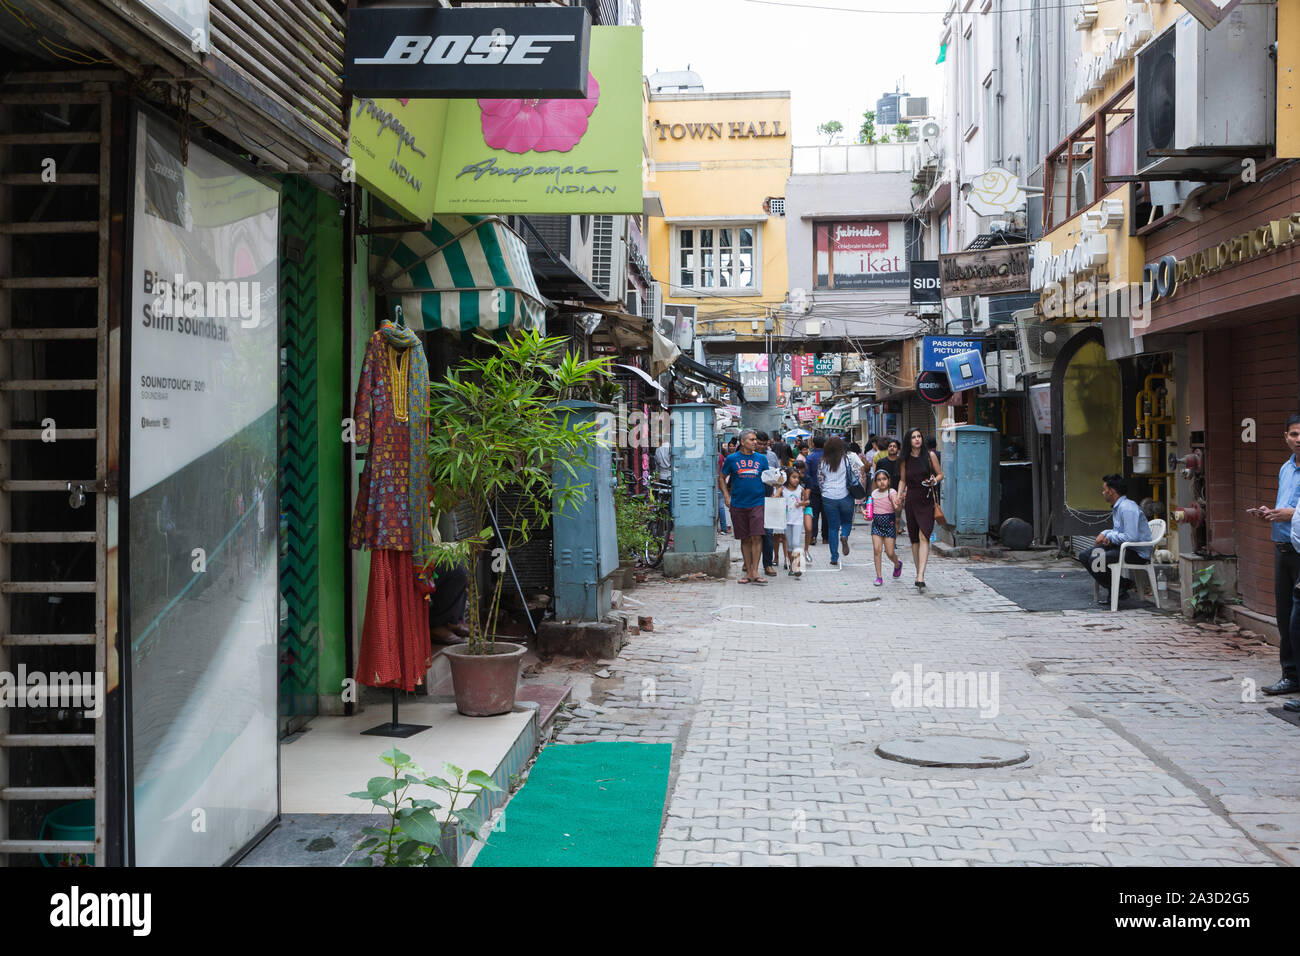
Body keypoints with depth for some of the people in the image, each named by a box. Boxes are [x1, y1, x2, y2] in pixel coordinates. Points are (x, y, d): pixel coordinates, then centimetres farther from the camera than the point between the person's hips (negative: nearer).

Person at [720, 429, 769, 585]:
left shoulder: (761, 459, 8)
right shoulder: (732, 459, 4)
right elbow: (721, 478, 12)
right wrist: (726, 496, 4)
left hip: (757, 503, 0)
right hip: (738, 505, 0)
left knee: (756, 537, -12)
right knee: (745, 539, 6)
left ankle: (755, 571, -9)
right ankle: (748, 572, 13)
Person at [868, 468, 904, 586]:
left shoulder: (891, 492, -9)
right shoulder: (874, 493, 7)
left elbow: (896, 508, -24)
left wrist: (898, 506, -46)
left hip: (889, 523, -4)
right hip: (876, 524, 4)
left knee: (890, 552, -1)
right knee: (877, 549, -8)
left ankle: (897, 564, 33)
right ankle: (879, 576, -1)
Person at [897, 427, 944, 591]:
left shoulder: (930, 456, 0)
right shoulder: (905, 460, 7)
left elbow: (940, 474, 7)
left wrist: (934, 481, -14)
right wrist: (898, 496, 2)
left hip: (927, 501, -3)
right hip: (911, 501, 3)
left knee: (924, 537, -15)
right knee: (914, 539, 7)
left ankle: (921, 577, -22)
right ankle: (919, 575, 17)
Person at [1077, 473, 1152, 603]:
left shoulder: (1127, 508, -21)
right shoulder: (1117, 507, 13)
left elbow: (1131, 537, -27)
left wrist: (1109, 536, -15)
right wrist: (1105, 534, 4)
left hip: (1137, 552, -11)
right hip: (1123, 547, 11)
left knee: (1095, 560, -28)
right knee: (1084, 555, 5)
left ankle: (1122, 587, -6)